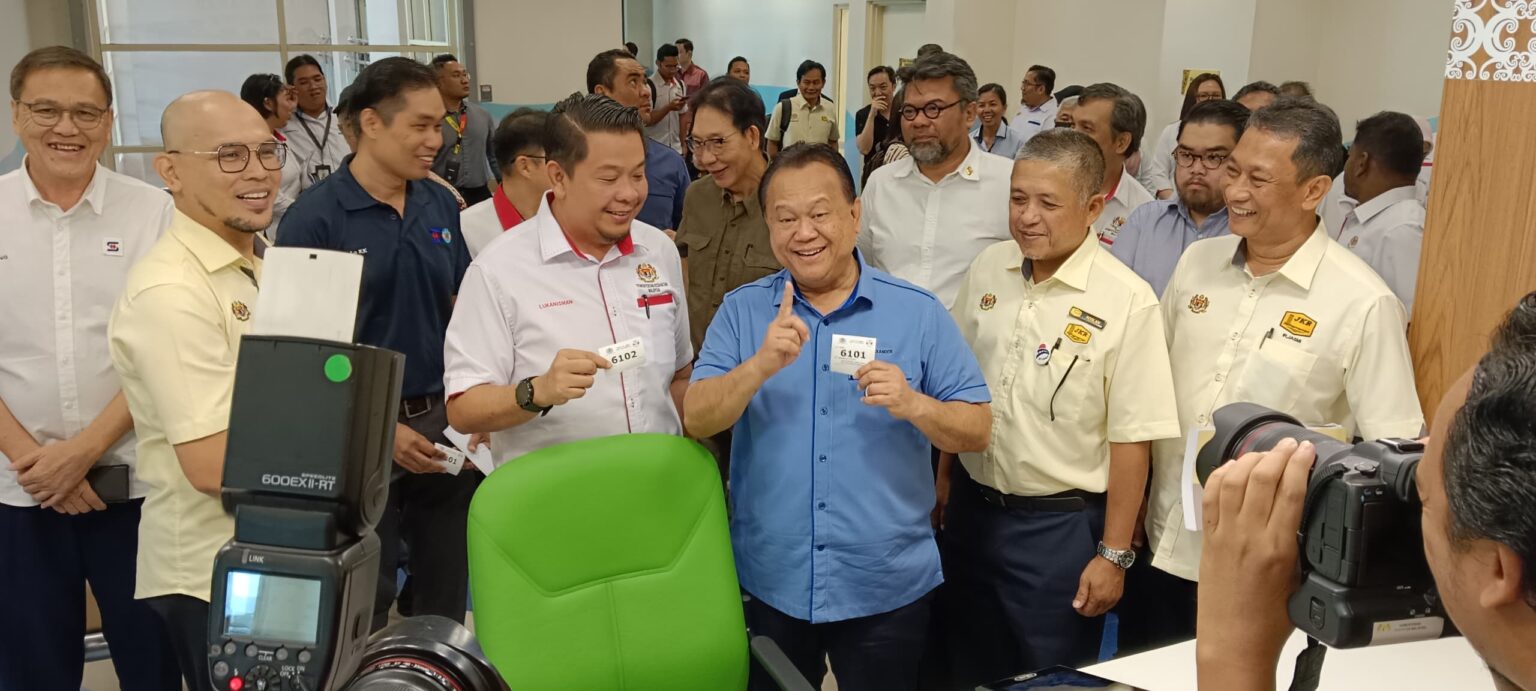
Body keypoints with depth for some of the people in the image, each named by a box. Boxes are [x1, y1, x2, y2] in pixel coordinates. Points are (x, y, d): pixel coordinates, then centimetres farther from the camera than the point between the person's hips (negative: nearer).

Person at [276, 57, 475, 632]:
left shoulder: (441, 205, 4)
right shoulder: (314, 218, -11)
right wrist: (382, 430, -14)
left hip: (442, 423, 5)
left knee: (446, 589, 16)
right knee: (365, 606, 9)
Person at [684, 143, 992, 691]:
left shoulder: (919, 313, -4)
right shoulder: (741, 310, 0)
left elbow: (978, 430, -3)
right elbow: (696, 420, -9)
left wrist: (913, 405, -23)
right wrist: (761, 365, -26)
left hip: (888, 587, -1)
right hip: (768, 584, 1)